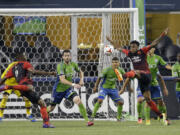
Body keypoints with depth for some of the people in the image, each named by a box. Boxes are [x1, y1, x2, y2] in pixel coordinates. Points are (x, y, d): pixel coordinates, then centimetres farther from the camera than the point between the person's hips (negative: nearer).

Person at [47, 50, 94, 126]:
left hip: (68, 88, 3)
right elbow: (62, 80, -32)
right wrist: (73, 84, -44)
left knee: (78, 100, -23)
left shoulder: (73, 64, -2)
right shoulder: (61, 66, -21)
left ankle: (87, 120, -22)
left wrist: (81, 79, -1)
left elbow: (80, 72, 20)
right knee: (52, 108, 10)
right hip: (59, 89, -3)